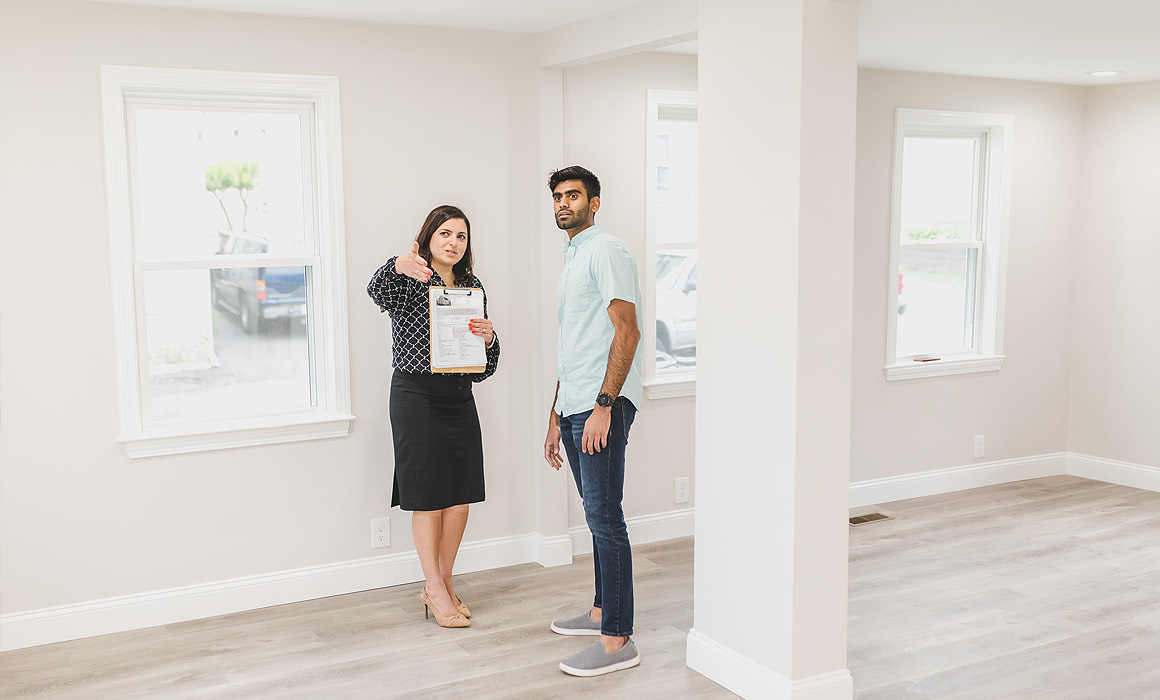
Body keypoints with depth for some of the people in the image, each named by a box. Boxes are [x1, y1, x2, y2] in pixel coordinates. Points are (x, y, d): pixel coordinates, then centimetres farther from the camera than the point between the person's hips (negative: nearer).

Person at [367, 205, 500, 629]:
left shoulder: (473, 289, 12)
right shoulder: (410, 281, -4)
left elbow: (485, 367, 12)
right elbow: (378, 292, -30)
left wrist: (488, 339, -11)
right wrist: (399, 267, -51)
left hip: (459, 397, 6)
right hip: (416, 395, -6)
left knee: (461, 495, 7)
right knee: (428, 498, 0)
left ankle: (443, 585, 23)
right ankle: (435, 590, 12)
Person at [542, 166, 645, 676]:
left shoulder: (606, 251, -6)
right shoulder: (571, 261, 24)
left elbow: (627, 331, -16)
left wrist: (603, 404, -22)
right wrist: (556, 417, 23)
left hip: (603, 405, -9)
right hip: (573, 406, 10)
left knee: (603, 515, -10)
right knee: (597, 515, 15)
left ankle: (617, 639, -8)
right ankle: (602, 610, 25)